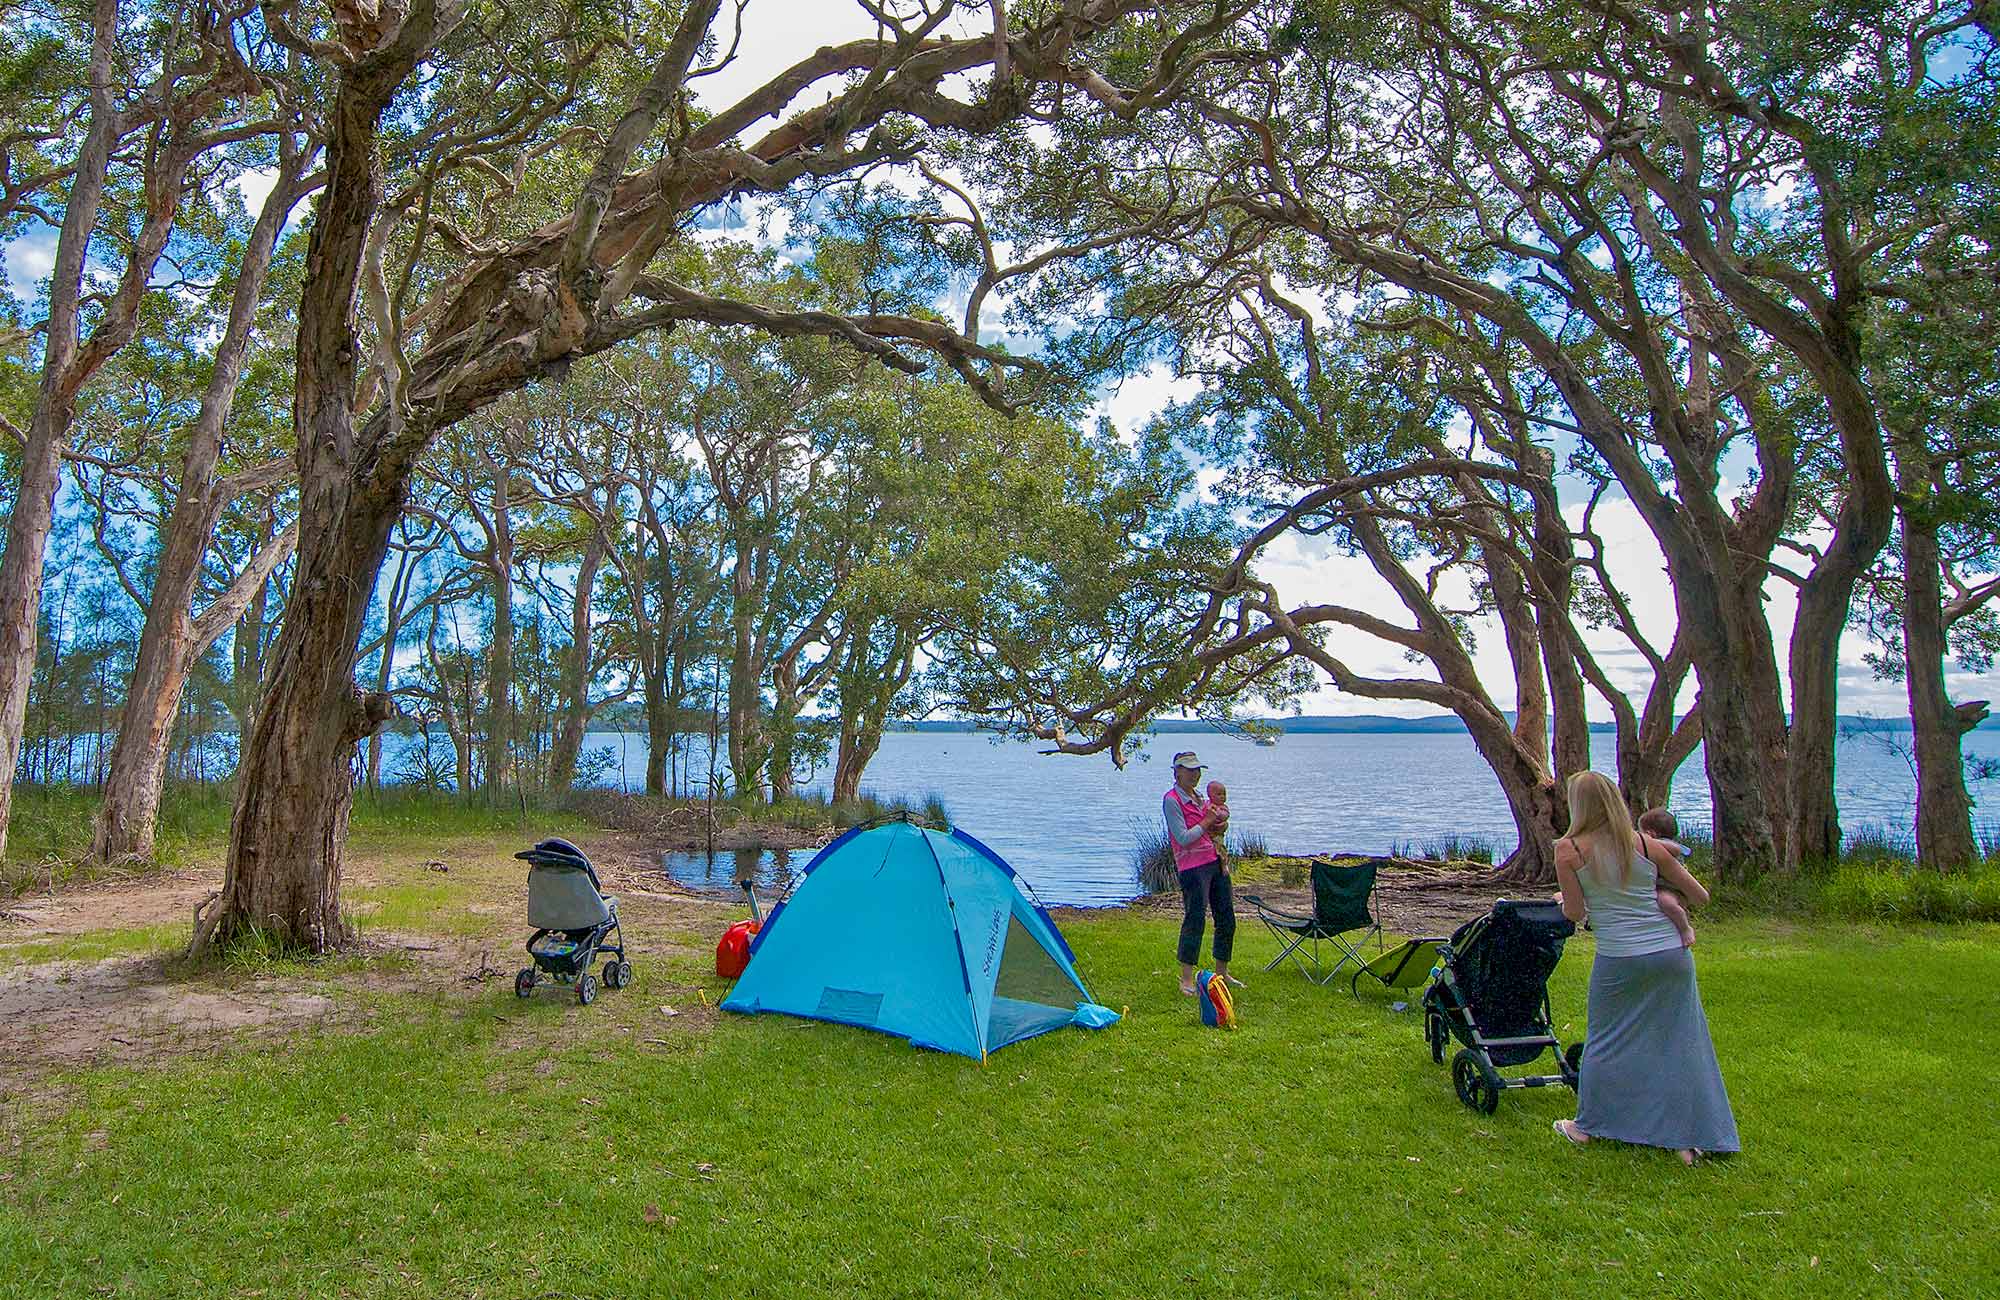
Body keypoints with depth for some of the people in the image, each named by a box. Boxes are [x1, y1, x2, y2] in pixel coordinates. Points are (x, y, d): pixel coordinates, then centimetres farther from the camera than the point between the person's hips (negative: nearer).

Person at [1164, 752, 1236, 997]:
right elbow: (1183, 838, -17)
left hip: (1215, 861, 9)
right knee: (1195, 920, -9)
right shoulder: (1172, 800, -10)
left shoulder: (1199, 797, 16)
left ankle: (1222, 973, 25)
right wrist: (1208, 821, -11)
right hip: (1193, 867, -9)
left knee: (1227, 919, 12)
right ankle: (1186, 980, -2)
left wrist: (1220, 823, 5)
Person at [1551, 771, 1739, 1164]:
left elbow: (1574, 912, -3)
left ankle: (1587, 1125, 28)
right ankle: (1690, 1140, 15)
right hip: (1672, 954, 2)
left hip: (1618, 959, -2)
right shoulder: (1647, 846, 2)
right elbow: (1700, 897, 9)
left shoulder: (1568, 850, -5)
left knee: (1607, 1040, 15)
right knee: (1680, 1043, 10)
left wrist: (1563, 899, 18)